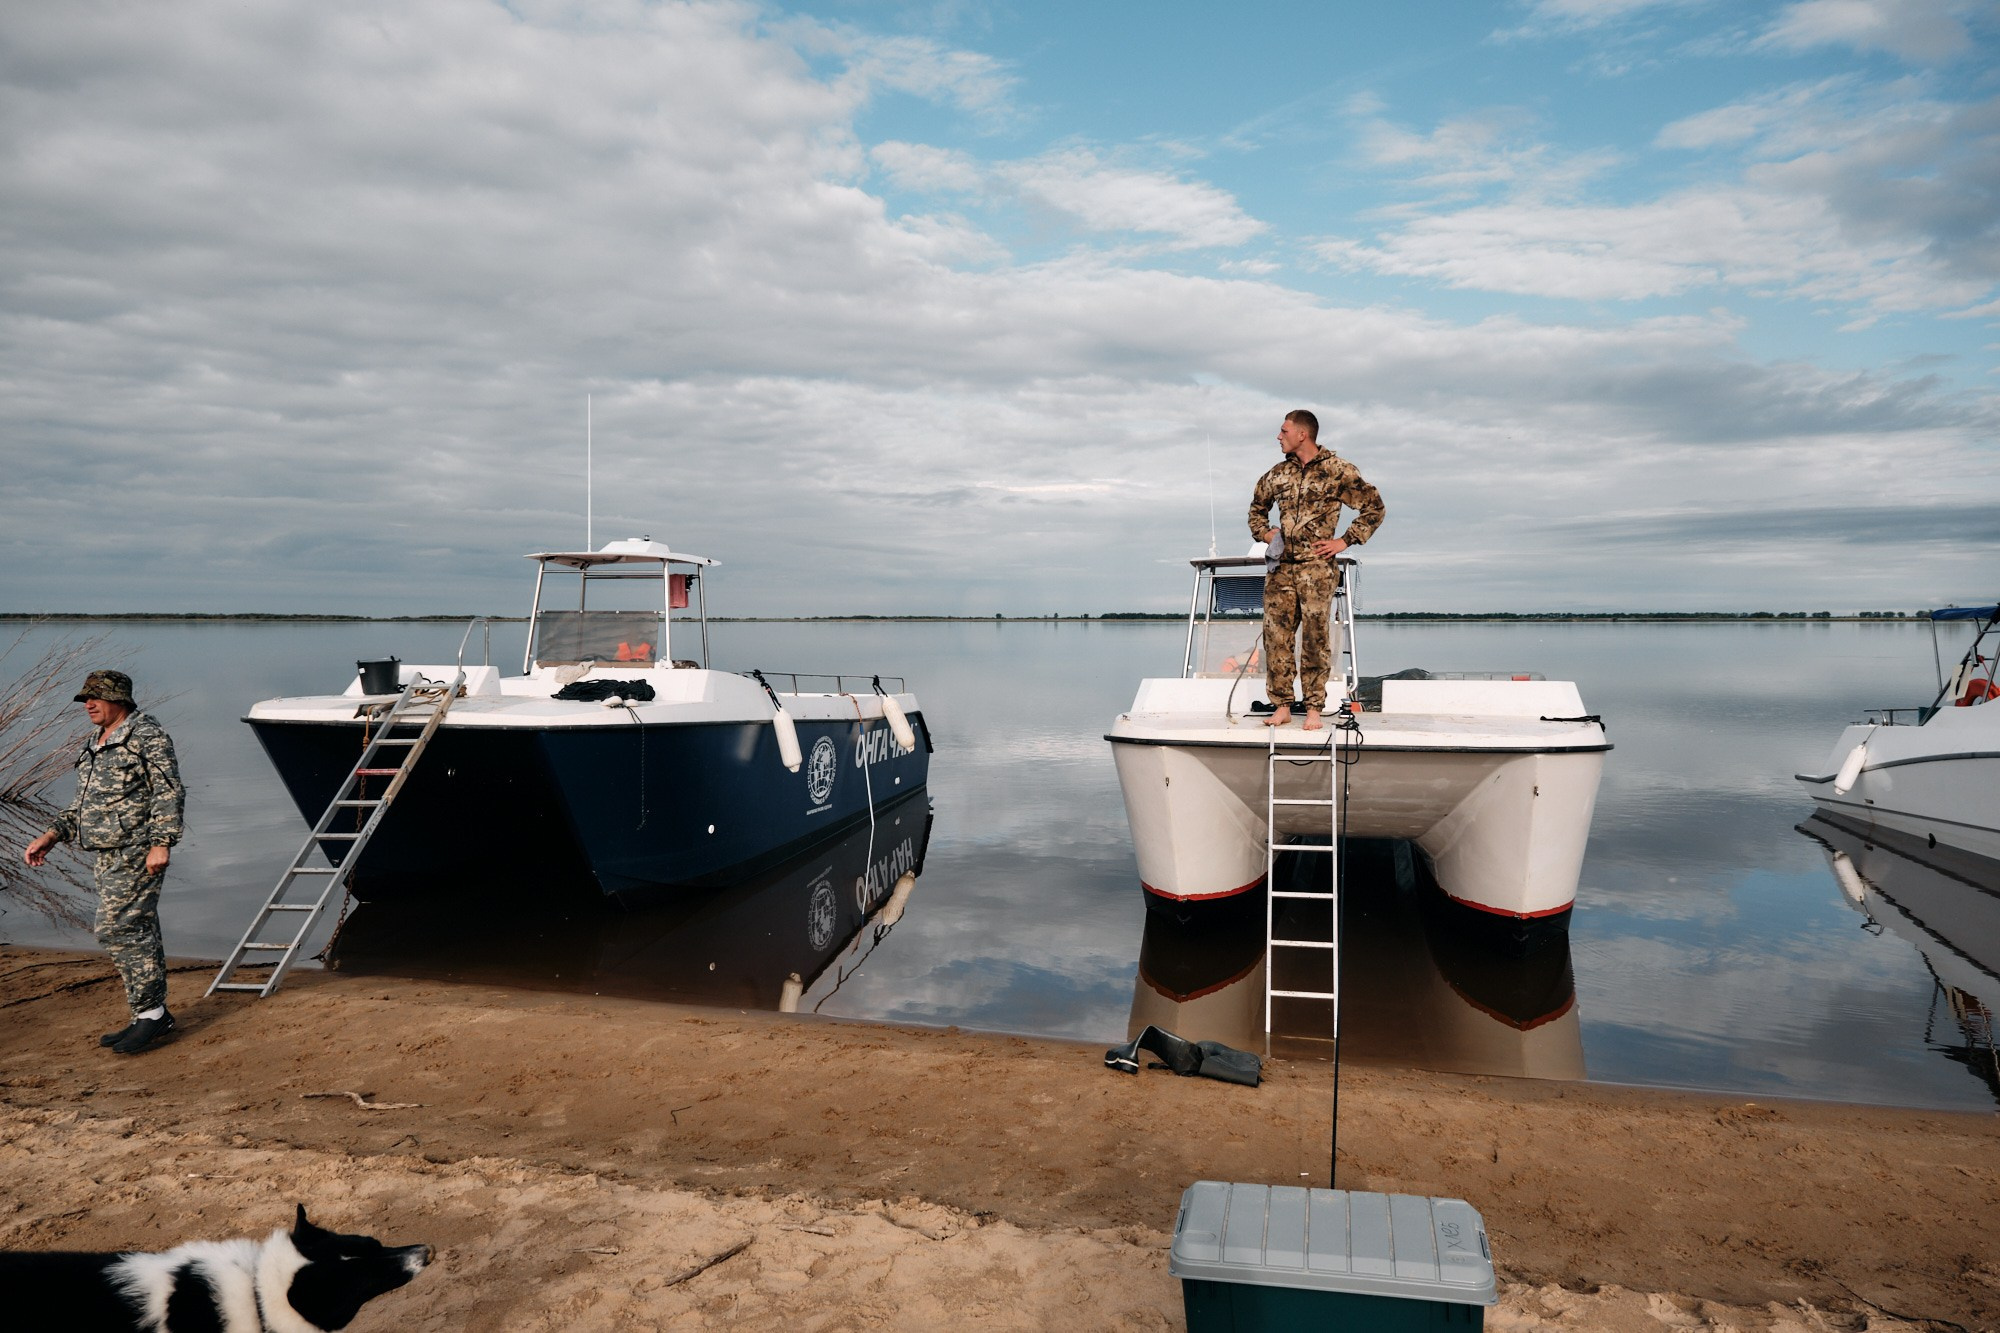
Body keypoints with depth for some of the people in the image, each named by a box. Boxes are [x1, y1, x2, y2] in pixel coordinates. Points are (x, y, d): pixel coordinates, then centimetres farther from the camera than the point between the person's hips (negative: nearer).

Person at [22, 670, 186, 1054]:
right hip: (109, 855, 9)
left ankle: (151, 1012, -4)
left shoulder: (147, 736, -9)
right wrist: (51, 836, 14)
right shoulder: (96, 746, 20)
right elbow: (83, 803, 26)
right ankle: (151, 1015, 16)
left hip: (137, 851, -9)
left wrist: (162, 843, -23)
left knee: (120, 929, -12)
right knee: (137, 931, 11)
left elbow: (169, 793, -16)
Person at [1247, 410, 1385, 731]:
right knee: (1275, 635, 1)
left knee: (1314, 637, -2)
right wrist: (1265, 533, 13)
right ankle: (1281, 706, 8)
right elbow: (1257, 506, 30)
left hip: (1317, 567, -4)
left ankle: (1314, 709, 6)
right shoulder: (1278, 473, 13)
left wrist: (1344, 541, -3)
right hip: (1281, 567, 5)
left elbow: (1373, 505, 2)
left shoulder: (1337, 470, -1)